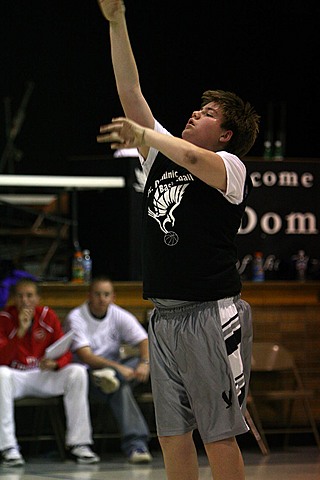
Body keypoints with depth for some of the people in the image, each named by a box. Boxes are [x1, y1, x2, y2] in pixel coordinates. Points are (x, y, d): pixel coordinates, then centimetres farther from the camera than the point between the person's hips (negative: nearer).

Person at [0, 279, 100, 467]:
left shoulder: (48, 316, 2)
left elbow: (66, 354, 1)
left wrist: (54, 364, -23)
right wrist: (21, 331, -27)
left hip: (44, 375, 3)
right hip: (16, 375, -3)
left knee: (77, 372, -22)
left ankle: (79, 443, -19)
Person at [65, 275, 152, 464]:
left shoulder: (120, 316, 4)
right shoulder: (76, 318, -11)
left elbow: (144, 341, -7)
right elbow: (85, 356, -23)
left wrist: (145, 364, -32)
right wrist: (119, 368, -35)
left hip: (115, 367, 4)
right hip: (87, 374, -4)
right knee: (121, 388, -36)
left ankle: (112, 378, -47)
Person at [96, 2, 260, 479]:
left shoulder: (231, 167, -3)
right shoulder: (162, 154, 15)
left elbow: (193, 159, -27)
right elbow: (130, 92, 11)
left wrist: (143, 134, -16)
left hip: (211, 315, -7)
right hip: (164, 317, 7)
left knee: (218, 437, -5)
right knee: (172, 436, 6)